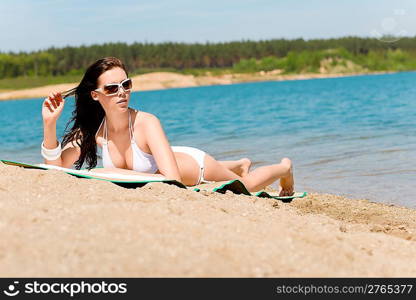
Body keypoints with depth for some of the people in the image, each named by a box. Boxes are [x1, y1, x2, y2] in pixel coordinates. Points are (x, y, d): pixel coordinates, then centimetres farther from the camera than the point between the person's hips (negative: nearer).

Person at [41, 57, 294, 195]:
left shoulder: (146, 123, -40)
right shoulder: (91, 129, -26)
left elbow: (173, 179, -48)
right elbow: (56, 169, -29)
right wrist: (50, 124, -38)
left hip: (194, 165, -5)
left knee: (246, 185, 23)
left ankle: (285, 168, 53)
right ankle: (242, 164, 66)